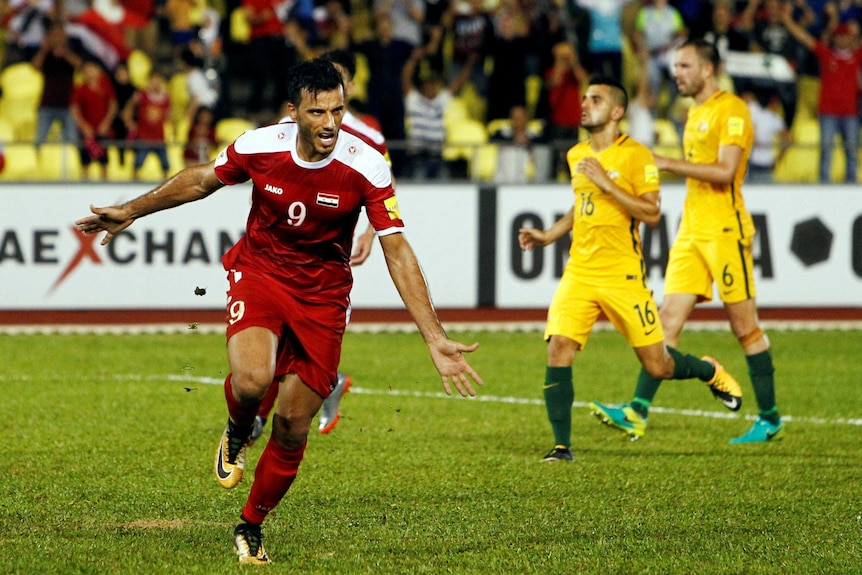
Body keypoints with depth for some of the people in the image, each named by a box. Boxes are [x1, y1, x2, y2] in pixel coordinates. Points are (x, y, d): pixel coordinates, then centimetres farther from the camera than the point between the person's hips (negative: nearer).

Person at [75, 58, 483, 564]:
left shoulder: (366, 167, -19)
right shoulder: (259, 147, -15)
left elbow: (397, 251, -19)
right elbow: (202, 180, 7)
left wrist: (435, 338, -26)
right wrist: (131, 212, 15)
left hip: (323, 296, 0)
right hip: (259, 272, 0)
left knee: (294, 423, 1)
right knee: (251, 380, -30)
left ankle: (251, 526, 25)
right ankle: (238, 433, 8)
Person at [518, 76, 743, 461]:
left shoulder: (635, 155, -9)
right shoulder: (576, 156, 12)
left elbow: (651, 213, -16)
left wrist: (606, 183, -21)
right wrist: (548, 236, 16)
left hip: (623, 275, -5)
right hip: (579, 272, 5)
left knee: (657, 367, 2)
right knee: (558, 350, -15)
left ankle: (711, 373, 35)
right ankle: (562, 446, -8)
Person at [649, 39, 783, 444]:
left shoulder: (731, 110, -10)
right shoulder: (695, 111, 18)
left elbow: (725, 171, -20)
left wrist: (669, 164, -18)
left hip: (725, 231, -8)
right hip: (692, 231, 8)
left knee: (745, 327, -1)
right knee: (668, 321, -1)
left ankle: (770, 420, 8)